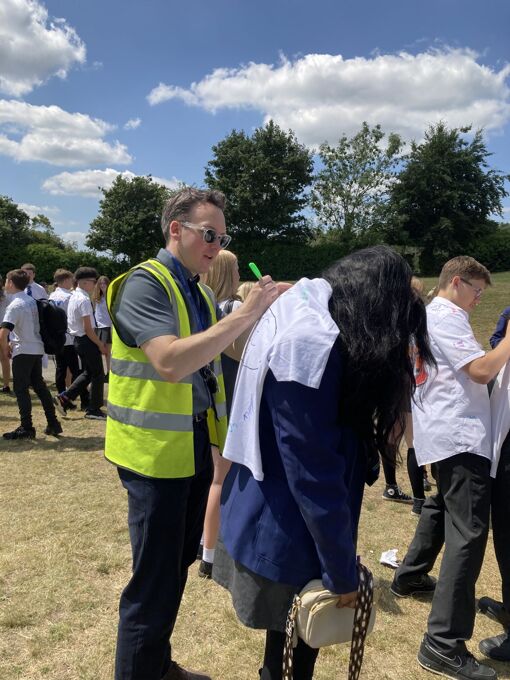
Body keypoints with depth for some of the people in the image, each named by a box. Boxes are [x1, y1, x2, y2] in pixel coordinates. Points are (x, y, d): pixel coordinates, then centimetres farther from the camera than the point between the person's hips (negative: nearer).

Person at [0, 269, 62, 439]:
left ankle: (26, 428, 4)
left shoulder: (14, 305, -16)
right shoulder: (32, 301, 9)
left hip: (23, 352, -8)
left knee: (21, 389, 1)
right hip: (37, 348, 8)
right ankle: (53, 424, 17)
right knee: (39, 385, 15)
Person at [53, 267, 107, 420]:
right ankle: (94, 410, 11)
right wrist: (100, 344, -12)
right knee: (98, 374, 3)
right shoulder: (84, 299, -19)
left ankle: (64, 397, 14)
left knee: (88, 373, 19)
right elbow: (88, 328, -21)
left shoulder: (74, 297, 11)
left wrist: (98, 342, 15)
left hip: (79, 340, 9)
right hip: (87, 340, -9)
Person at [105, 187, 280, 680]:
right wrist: (244, 314, -29)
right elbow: (170, 362, -30)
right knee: (155, 577, 2)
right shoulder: (144, 283, -14)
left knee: (179, 564, 20)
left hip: (197, 443, 9)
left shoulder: (200, 291, 11)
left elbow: (226, 349, 13)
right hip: (156, 449, -8)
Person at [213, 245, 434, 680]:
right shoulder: (311, 343, -27)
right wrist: (343, 573, -16)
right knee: (295, 643, 13)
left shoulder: (302, 311, 4)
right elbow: (314, 472, -26)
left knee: (292, 635, 24)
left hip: (273, 522, 9)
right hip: (285, 535, -9)